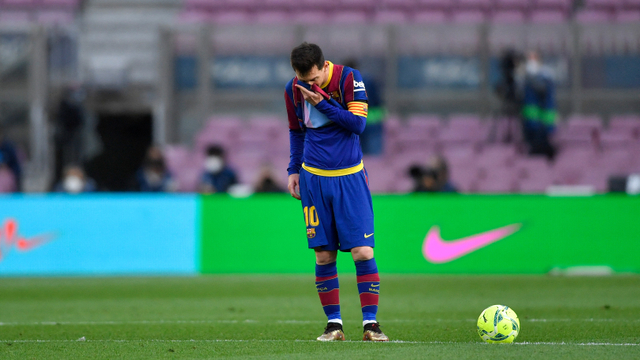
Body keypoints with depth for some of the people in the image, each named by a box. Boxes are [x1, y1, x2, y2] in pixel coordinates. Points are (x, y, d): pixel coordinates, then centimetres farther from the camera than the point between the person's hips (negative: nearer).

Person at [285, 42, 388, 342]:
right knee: (324, 255, 1)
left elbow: (358, 123, -15)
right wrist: (293, 170, 11)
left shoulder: (349, 79, -9)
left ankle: (370, 322, -4)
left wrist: (322, 103, -20)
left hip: (350, 179, -3)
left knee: (363, 252, -10)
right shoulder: (293, 90, 2)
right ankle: (334, 323, 9)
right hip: (314, 180, 3)